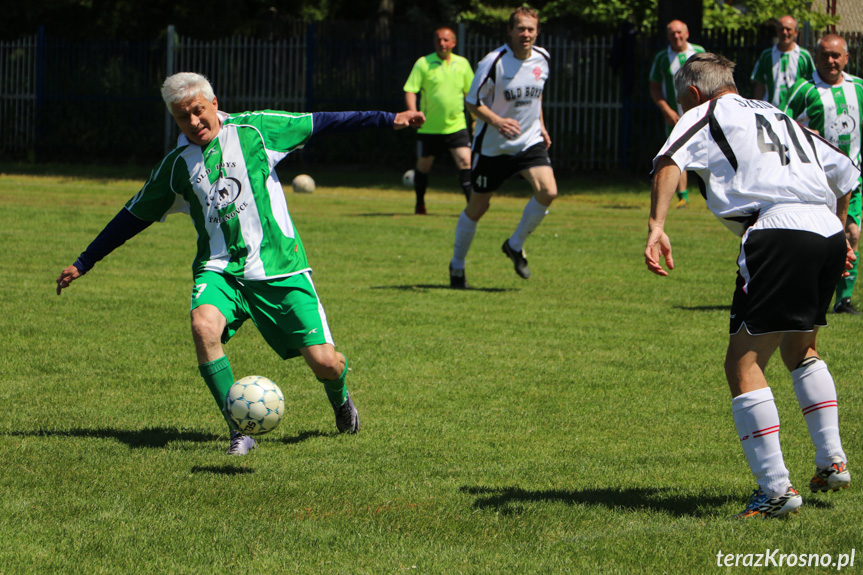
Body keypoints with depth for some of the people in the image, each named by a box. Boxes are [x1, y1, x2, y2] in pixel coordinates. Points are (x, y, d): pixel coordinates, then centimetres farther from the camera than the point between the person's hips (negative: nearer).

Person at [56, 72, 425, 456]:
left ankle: (339, 397, 33)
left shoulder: (253, 130, 0)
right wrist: (83, 263, 18)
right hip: (220, 269, 1)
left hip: (279, 266, -1)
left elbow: (320, 123, 4)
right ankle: (239, 434, -25)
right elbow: (133, 216, 16)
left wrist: (387, 120, 3)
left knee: (324, 362, -8)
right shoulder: (177, 165, 6)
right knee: (204, 325, -32)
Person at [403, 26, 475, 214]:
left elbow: (470, 92, 16)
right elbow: (410, 90, -9)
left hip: (456, 126, 1)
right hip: (429, 127, -1)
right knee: (423, 165, 9)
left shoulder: (462, 63, 6)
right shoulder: (423, 63, -5)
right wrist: (413, 113, -24)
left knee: (465, 162, -12)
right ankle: (419, 204, 29)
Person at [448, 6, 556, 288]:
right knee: (477, 207, 5)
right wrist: (497, 121, -29)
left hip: (529, 141, 4)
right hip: (492, 146, -4)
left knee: (548, 192, -18)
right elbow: (472, 103, -14)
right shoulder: (494, 62, -19)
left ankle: (515, 245, 4)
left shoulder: (541, 59, 0)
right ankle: (457, 265, 26)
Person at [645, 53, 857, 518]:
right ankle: (832, 461, 27)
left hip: (778, 231, -7)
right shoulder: (778, 117, 31)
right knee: (800, 349, 30)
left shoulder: (705, 114, 13)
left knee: (743, 365, -4)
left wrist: (656, 227, -20)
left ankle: (776, 489, -11)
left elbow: (669, 162, -8)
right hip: (828, 235, 7)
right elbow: (844, 172, 34)